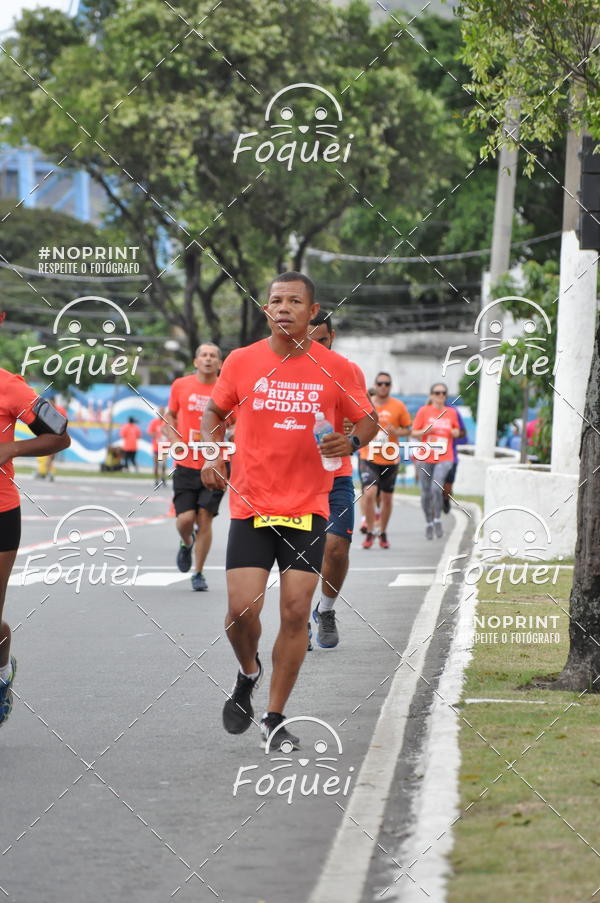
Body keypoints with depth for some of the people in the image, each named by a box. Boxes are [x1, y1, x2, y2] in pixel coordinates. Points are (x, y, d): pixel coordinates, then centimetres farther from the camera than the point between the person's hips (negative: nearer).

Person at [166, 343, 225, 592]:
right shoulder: (180, 385, 3)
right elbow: (170, 416, 16)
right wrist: (175, 441, -1)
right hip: (186, 464, 1)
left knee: (205, 518, -3)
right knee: (185, 519, -7)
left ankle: (198, 573, 11)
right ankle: (186, 544, 29)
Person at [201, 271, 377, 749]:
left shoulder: (337, 369, -2)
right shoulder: (242, 361, 0)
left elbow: (368, 420, 10)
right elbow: (215, 412, 16)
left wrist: (352, 442, -11)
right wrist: (213, 452, -2)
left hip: (307, 510, 0)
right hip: (250, 506, 0)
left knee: (296, 612, -4)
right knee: (242, 609, -8)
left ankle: (275, 718, 10)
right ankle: (248, 673, 26)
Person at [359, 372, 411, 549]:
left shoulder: (398, 406, 0)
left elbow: (408, 429, 7)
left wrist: (396, 431, -13)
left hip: (390, 460, 1)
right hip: (369, 458, -1)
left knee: (387, 498, 9)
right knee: (369, 493, -17)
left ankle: (383, 533, 26)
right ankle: (370, 532, -3)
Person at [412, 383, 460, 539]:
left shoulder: (451, 412, 8)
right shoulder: (424, 411, 2)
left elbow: (457, 432, 22)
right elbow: (414, 432, 3)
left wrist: (454, 432, -1)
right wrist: (425, 431, -15)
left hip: (444, 458, 0)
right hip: (425, 457, 0)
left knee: (437, 487, -20)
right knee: (426, 492, 5)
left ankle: (437, 520, -3)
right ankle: (428, 523, 23)